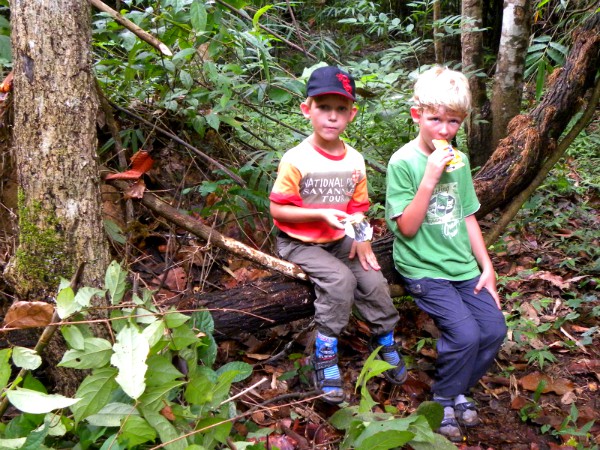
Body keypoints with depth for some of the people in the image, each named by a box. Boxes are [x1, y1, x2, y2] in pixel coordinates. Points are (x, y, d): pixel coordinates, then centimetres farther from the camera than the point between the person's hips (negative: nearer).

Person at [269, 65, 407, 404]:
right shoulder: (296, 160, -18)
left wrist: (361, 239, -7)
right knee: (340, 279, -27)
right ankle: (325, 357, -11)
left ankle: (386, 341, 15)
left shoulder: (354, 160, -1)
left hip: (339, 240, 5)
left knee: (374, 280, -13)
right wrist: (321, 214, -24)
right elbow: (277, 210, -14)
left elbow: (358, 207, 9)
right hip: (299, 243, -5)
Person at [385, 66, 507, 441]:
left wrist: (487, 267, 8)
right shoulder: (403, 162, -12)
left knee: (494, 329, -6)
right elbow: (407, 227, -16)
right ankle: (444, 401, 8)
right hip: (423, 269, -6)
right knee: (465, 334, -19)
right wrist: (430, 178, -23)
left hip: (463, 266, 6)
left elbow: (468, 217, 13)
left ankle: (459, 389, 19)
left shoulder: (459, 160, 7)